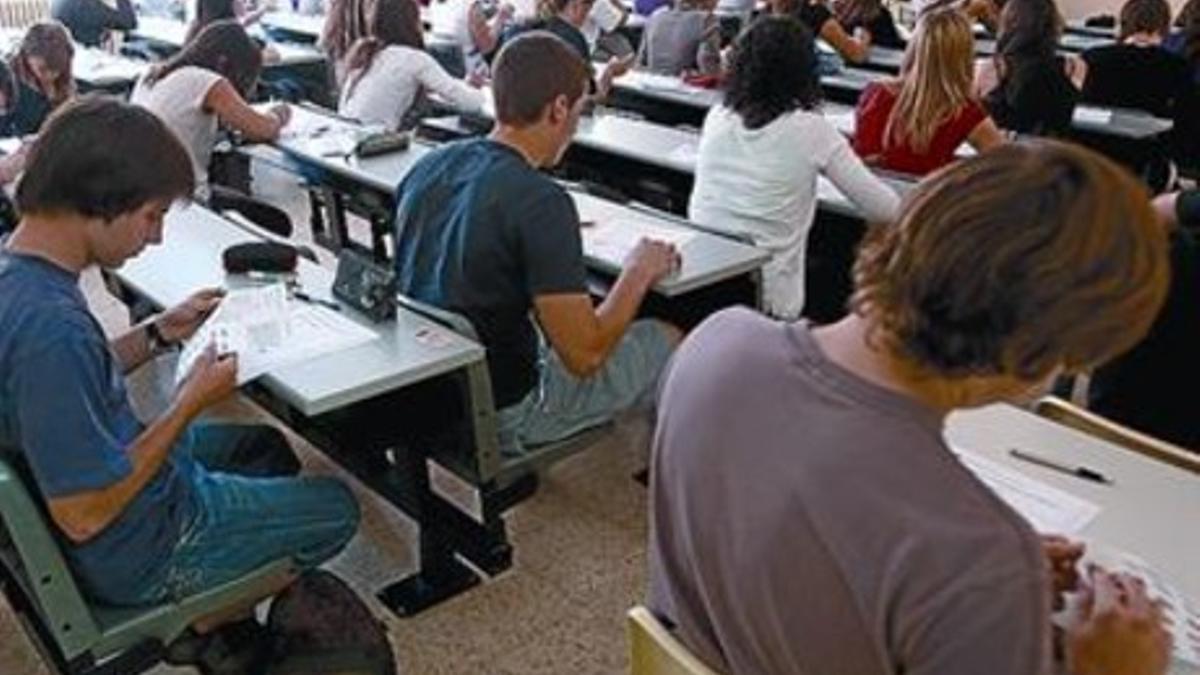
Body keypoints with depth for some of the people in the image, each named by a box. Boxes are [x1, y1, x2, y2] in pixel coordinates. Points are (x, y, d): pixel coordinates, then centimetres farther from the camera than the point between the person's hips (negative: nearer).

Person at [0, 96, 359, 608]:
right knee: (335, 509, 8)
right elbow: (85, 515, -32)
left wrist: (159, 334, -1)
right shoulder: (49, 325, -37)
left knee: (265, 445, 29)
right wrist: (192, 402, -24)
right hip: (134, 549, -9)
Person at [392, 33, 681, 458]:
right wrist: (638, 274, -7)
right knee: (666, 341, 7)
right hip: (497, 417, -7)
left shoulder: (426, 167, -2)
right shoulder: (541, 202, -25)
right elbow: (584, 356, -23)